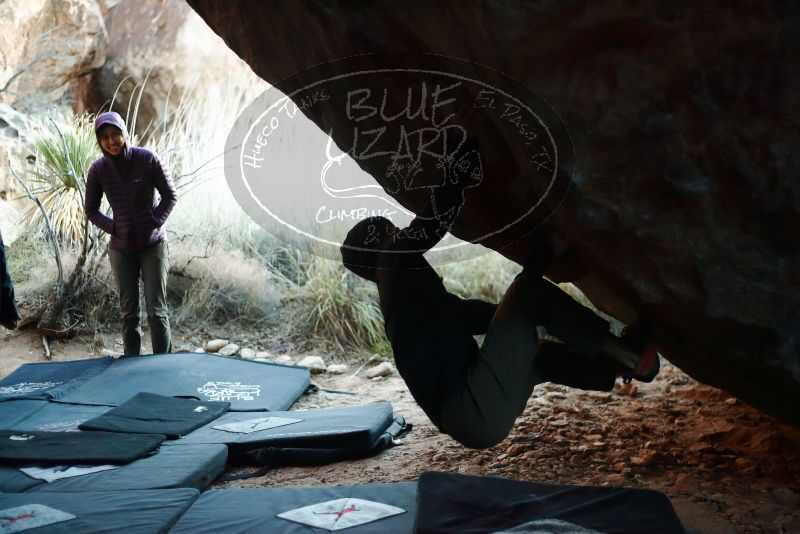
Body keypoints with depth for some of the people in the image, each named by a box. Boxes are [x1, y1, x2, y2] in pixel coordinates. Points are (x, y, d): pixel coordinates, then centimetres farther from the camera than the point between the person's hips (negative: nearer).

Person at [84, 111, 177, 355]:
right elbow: (91, 209, 8)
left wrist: (156, 222, -10)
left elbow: (170, 195, 0)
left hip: (153, 245, -2)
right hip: (121, 249, 2)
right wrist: (112, 228, -5)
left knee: (157, 310, -4)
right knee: (128, 312, 6)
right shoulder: (98, 169, -5)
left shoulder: (147, 159, -11)